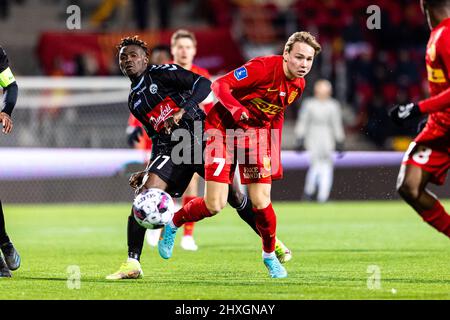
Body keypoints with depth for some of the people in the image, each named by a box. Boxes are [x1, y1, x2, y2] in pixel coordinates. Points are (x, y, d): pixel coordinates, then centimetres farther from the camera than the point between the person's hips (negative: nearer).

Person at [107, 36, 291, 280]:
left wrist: (182, 111, -25)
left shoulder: (162, 73, 1)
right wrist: (147, 171, 17)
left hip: (200, 138, -5)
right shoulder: (134, 101, 20)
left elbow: (203, 84, -11)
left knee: (234, 196, 0)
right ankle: (132, 264, -17)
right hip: (171, 150, 5)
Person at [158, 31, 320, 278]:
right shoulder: (263, 67, -24)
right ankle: (172, 225, 19)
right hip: (223, 128, -5)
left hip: (255, 134, 5)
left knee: (261, 202, -6)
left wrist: (275, 159, 12)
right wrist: (236, 110, -41)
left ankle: (270, 255, 19)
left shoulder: (298, 85, -1)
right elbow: (219, 85, -24)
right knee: (215, 205, -10)